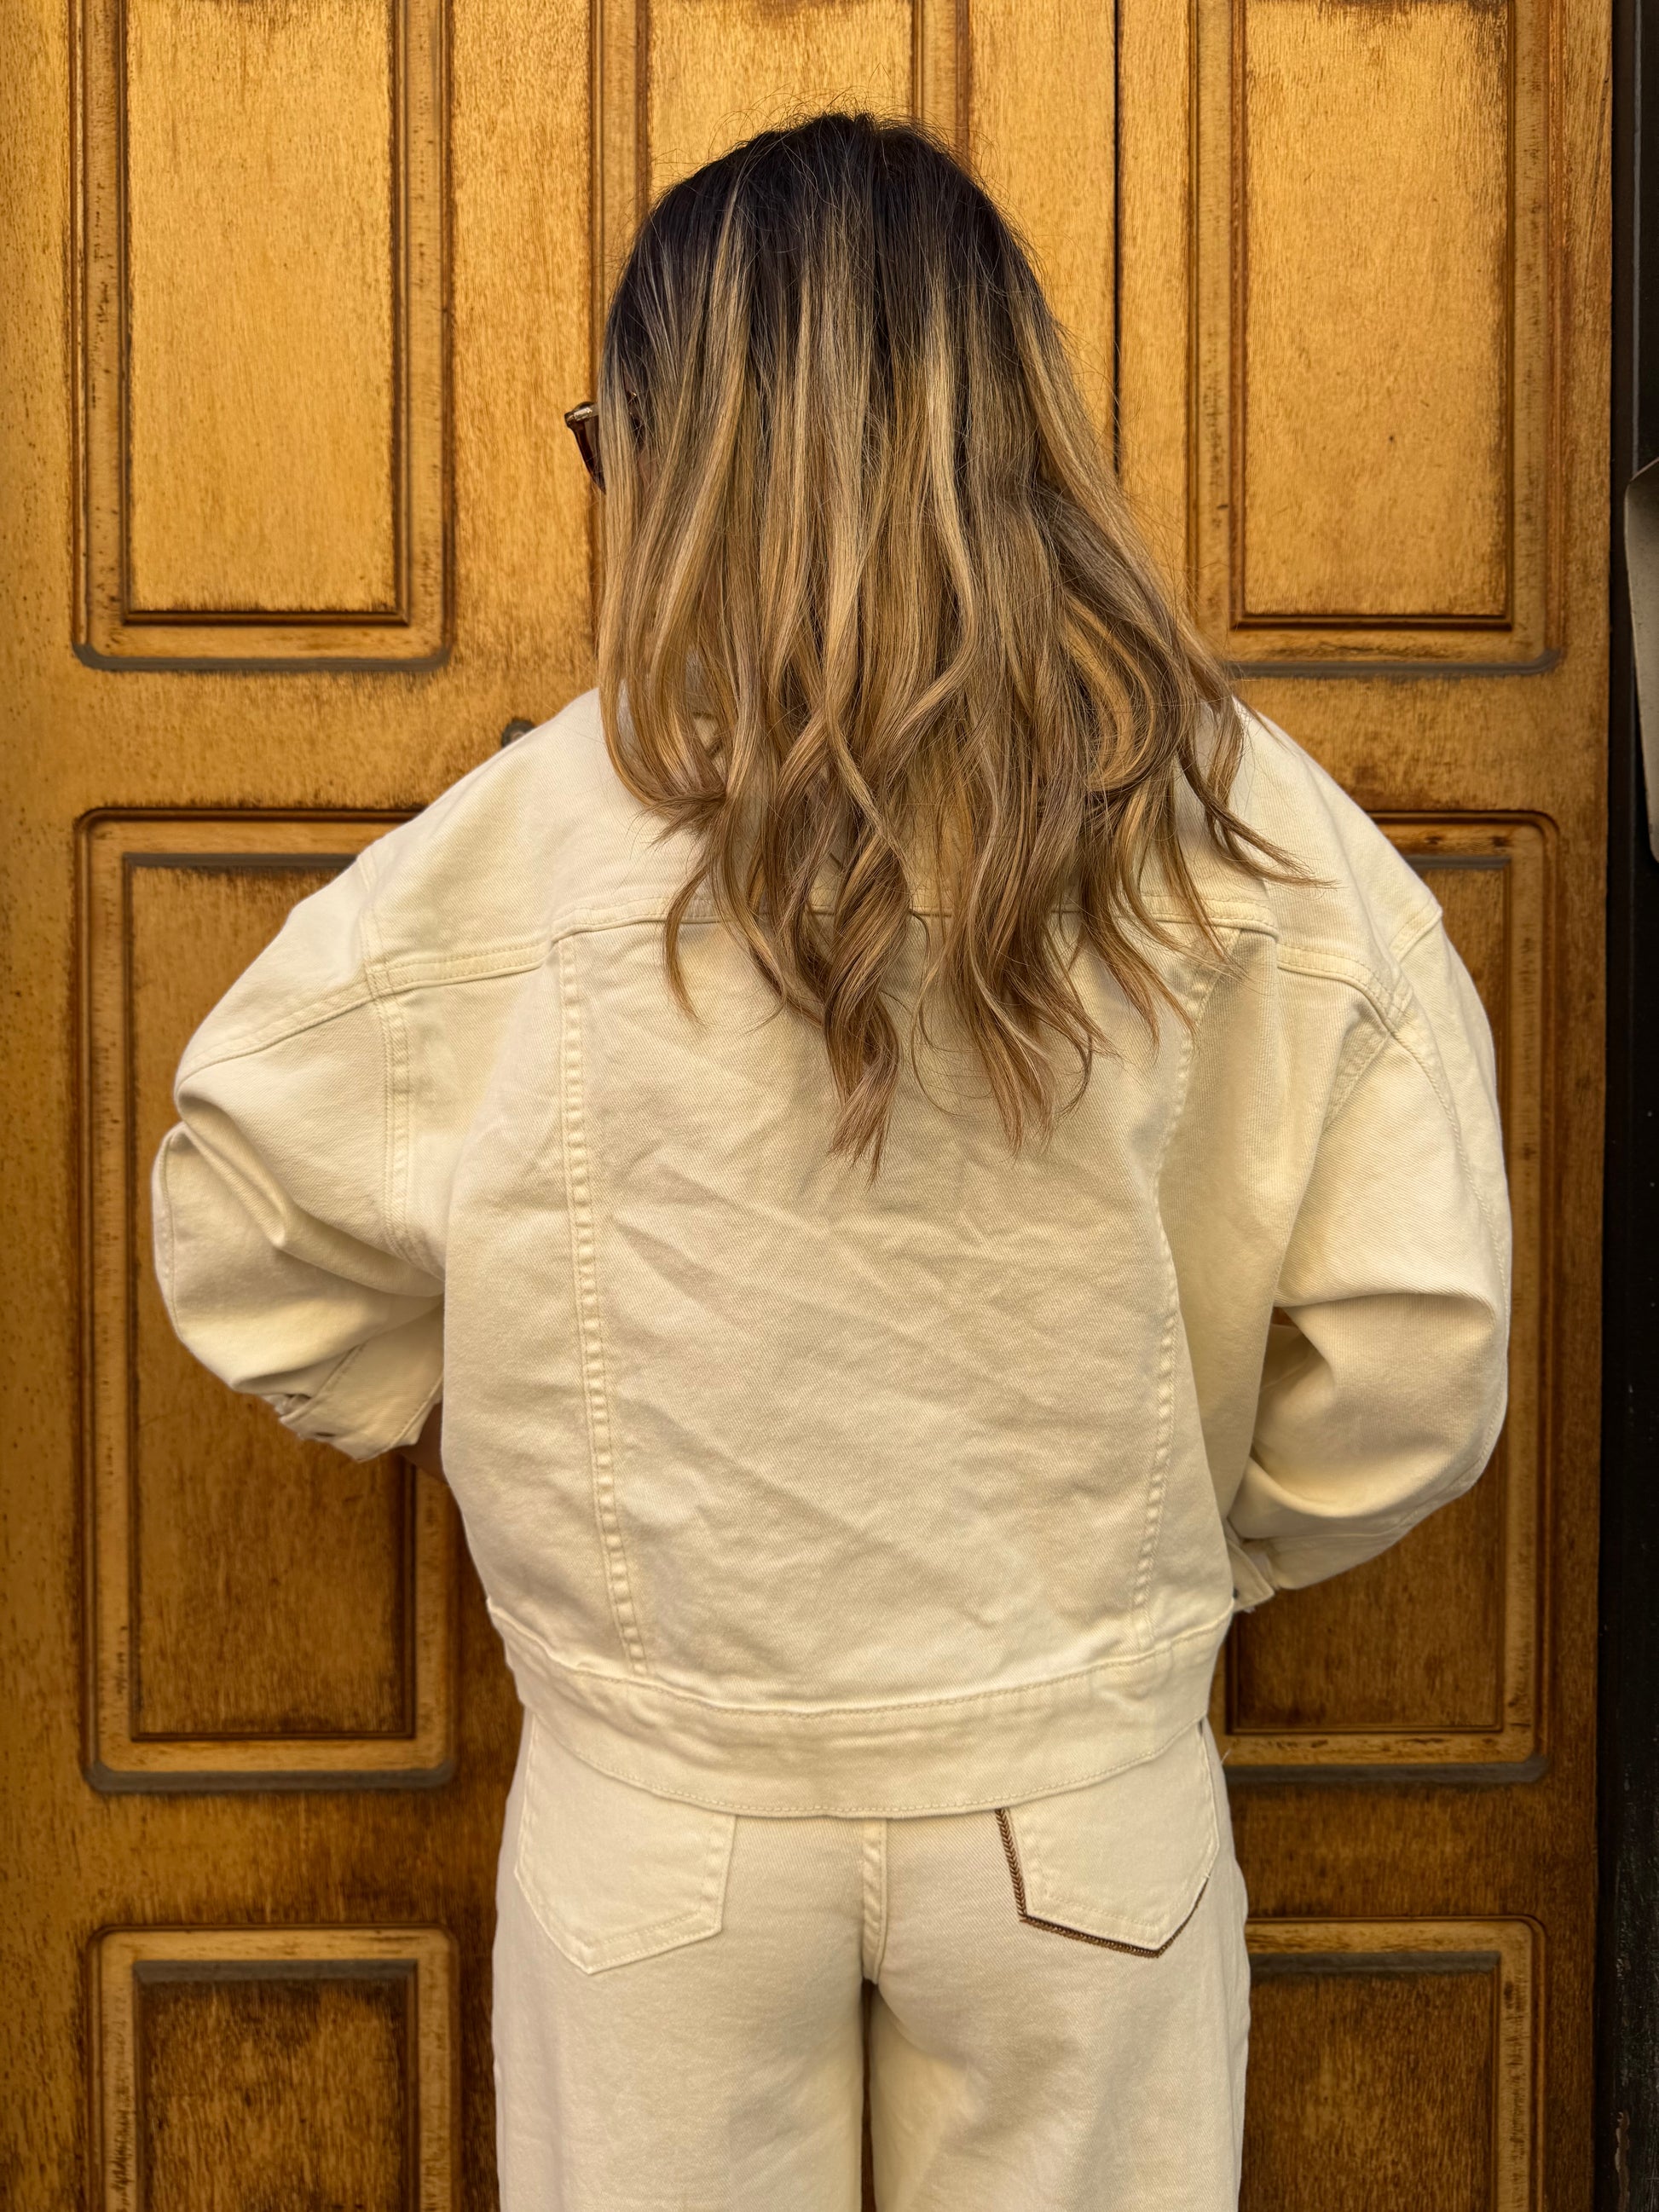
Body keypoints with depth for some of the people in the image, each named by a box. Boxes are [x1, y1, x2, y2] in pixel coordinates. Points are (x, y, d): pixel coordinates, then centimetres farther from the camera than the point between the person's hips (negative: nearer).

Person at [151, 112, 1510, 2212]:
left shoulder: (545, 839, -14)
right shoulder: (1241, 832, -11)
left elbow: (248, 1225, -4)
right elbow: (1416, 1338, -8)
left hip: (663, 1803, -1)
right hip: (1078, 1794, 1)